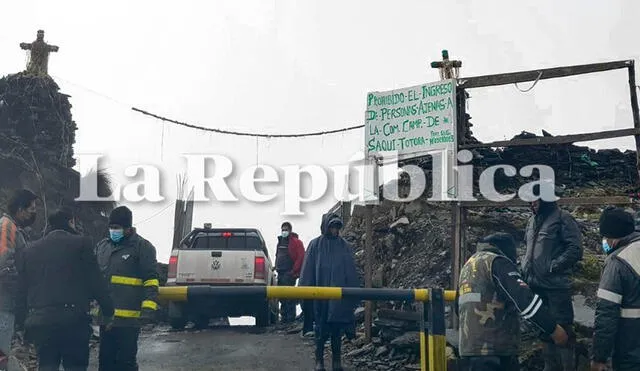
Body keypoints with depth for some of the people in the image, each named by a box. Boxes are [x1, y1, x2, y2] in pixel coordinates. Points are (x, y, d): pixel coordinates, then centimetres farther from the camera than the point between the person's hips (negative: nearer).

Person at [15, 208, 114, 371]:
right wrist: (108, 310, 5)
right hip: (73, 319, -4)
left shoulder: (30, 250, 14)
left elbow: (22, 291, 15)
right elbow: (96, 282, -4)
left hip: (38, 319, 4)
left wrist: (25, 323, 20)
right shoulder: (81, 243, -2)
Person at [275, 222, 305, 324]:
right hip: (281, 273, 8)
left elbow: (301, 257, -13)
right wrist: (277, 268, 15)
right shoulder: (280, 241, 19)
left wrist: (294, 271, -16)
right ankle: (284, 317, 18)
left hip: (289, 273, -8)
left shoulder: (296, 242, -5)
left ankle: (290, 318, -6)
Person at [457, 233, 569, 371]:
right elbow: (523, 298, -18)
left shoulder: (468, 265, 22)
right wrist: (553, 328, -15)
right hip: (493, 348, -9)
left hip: (469, 346, 9)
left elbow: (459, 307, 31)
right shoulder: (496, 261, -6)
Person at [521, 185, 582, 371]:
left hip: (556, 285, -8)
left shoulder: (563, 218, -6)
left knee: (563, 327, -4)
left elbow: (575, 250, -12)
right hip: (536, 285, 8)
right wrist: (526, 267, 12)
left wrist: (552, 266, -16)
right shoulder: (533, 221, 16)